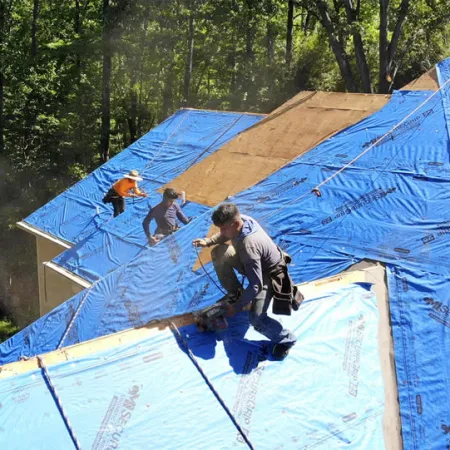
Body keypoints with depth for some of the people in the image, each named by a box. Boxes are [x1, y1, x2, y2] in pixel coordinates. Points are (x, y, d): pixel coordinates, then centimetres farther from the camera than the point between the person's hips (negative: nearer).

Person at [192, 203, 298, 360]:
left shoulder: (248, 246, -42)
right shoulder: (240, 220, -20)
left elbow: (256, 285, -37)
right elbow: (225, 235, 8)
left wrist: (237, 307, -28)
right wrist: (208, 241, -6)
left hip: (269, 273, -8)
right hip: (253, 263, 9)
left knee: (256, 319, -22)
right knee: (218, 253, 0)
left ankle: (285, 339, 8)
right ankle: (235, 294, 17)